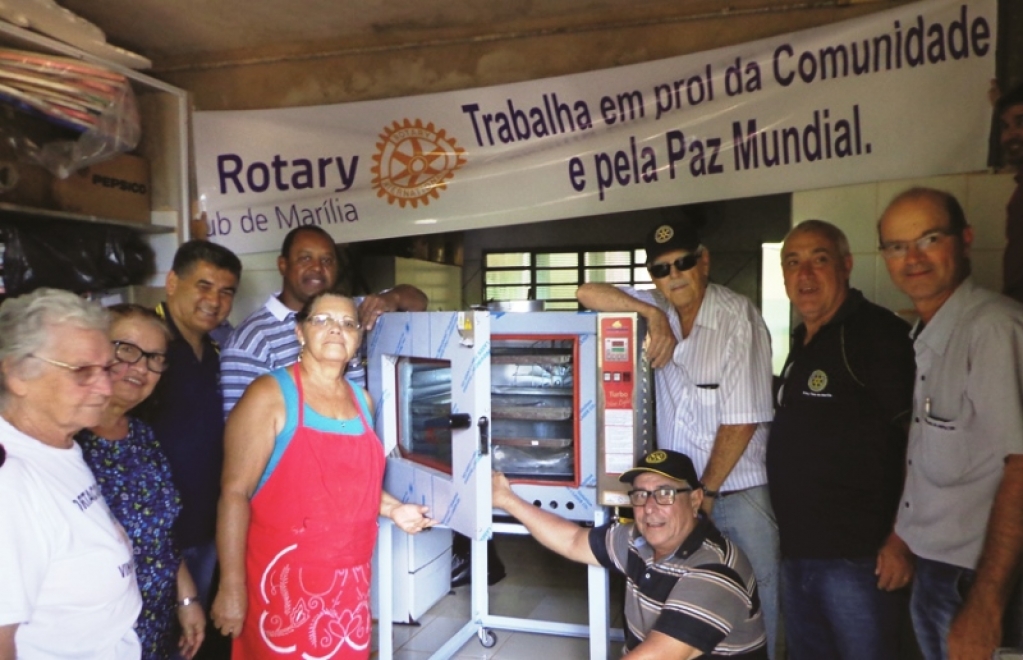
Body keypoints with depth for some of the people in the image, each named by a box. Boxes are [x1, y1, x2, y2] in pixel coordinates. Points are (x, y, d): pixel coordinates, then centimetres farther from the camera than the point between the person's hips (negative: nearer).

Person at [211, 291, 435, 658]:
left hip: (349, 578, 6)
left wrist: (393, 509, 7)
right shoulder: (270, 395, -11)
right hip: (285, 579, -6)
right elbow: (235, 493, -14)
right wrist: (231, 586, -16)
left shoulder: (361, 400, 9)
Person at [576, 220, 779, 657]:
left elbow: (741, 422, -15)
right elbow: (587, 293, -4)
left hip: (738, 495, -5)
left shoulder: (738, 319, -15)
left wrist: (706, 493, -9)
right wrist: (652, 313, -17)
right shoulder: (658, 309, 1)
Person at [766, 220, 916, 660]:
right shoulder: (802, 343, 13)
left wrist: (903, 540, -19)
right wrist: (789, 533, 13)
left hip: (859, 557, -8)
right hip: (798, 552, 8)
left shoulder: (879, 332, -11)